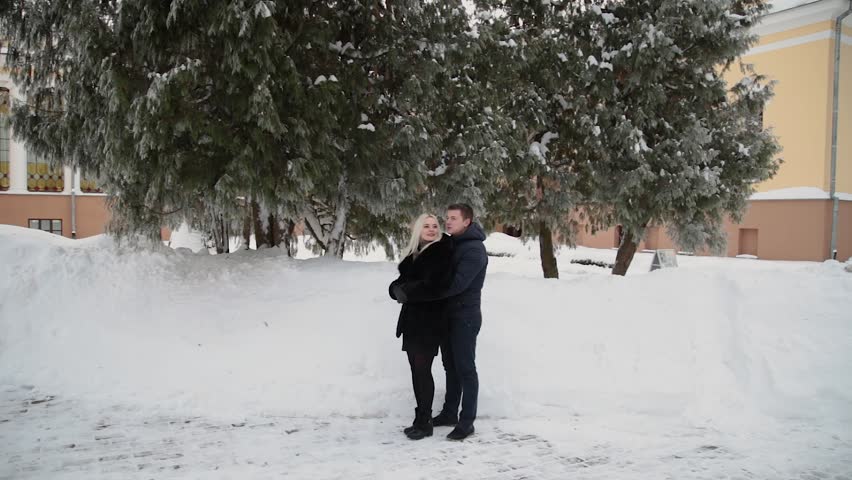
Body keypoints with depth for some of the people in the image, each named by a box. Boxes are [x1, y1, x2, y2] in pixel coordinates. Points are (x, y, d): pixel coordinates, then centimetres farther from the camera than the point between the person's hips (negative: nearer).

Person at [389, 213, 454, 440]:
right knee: (416, 369, 10)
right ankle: (422, 418, 20)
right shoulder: (413, 253, 14)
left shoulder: (442, 251, -9)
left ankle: (424, 422, 5)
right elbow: (400, 282, 12)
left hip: (431, 320, -7)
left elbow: (436, 284, -21)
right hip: (412, 318, 7)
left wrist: (407, 291, -14)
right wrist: (397, 289, -10)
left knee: (422, 369, -5)